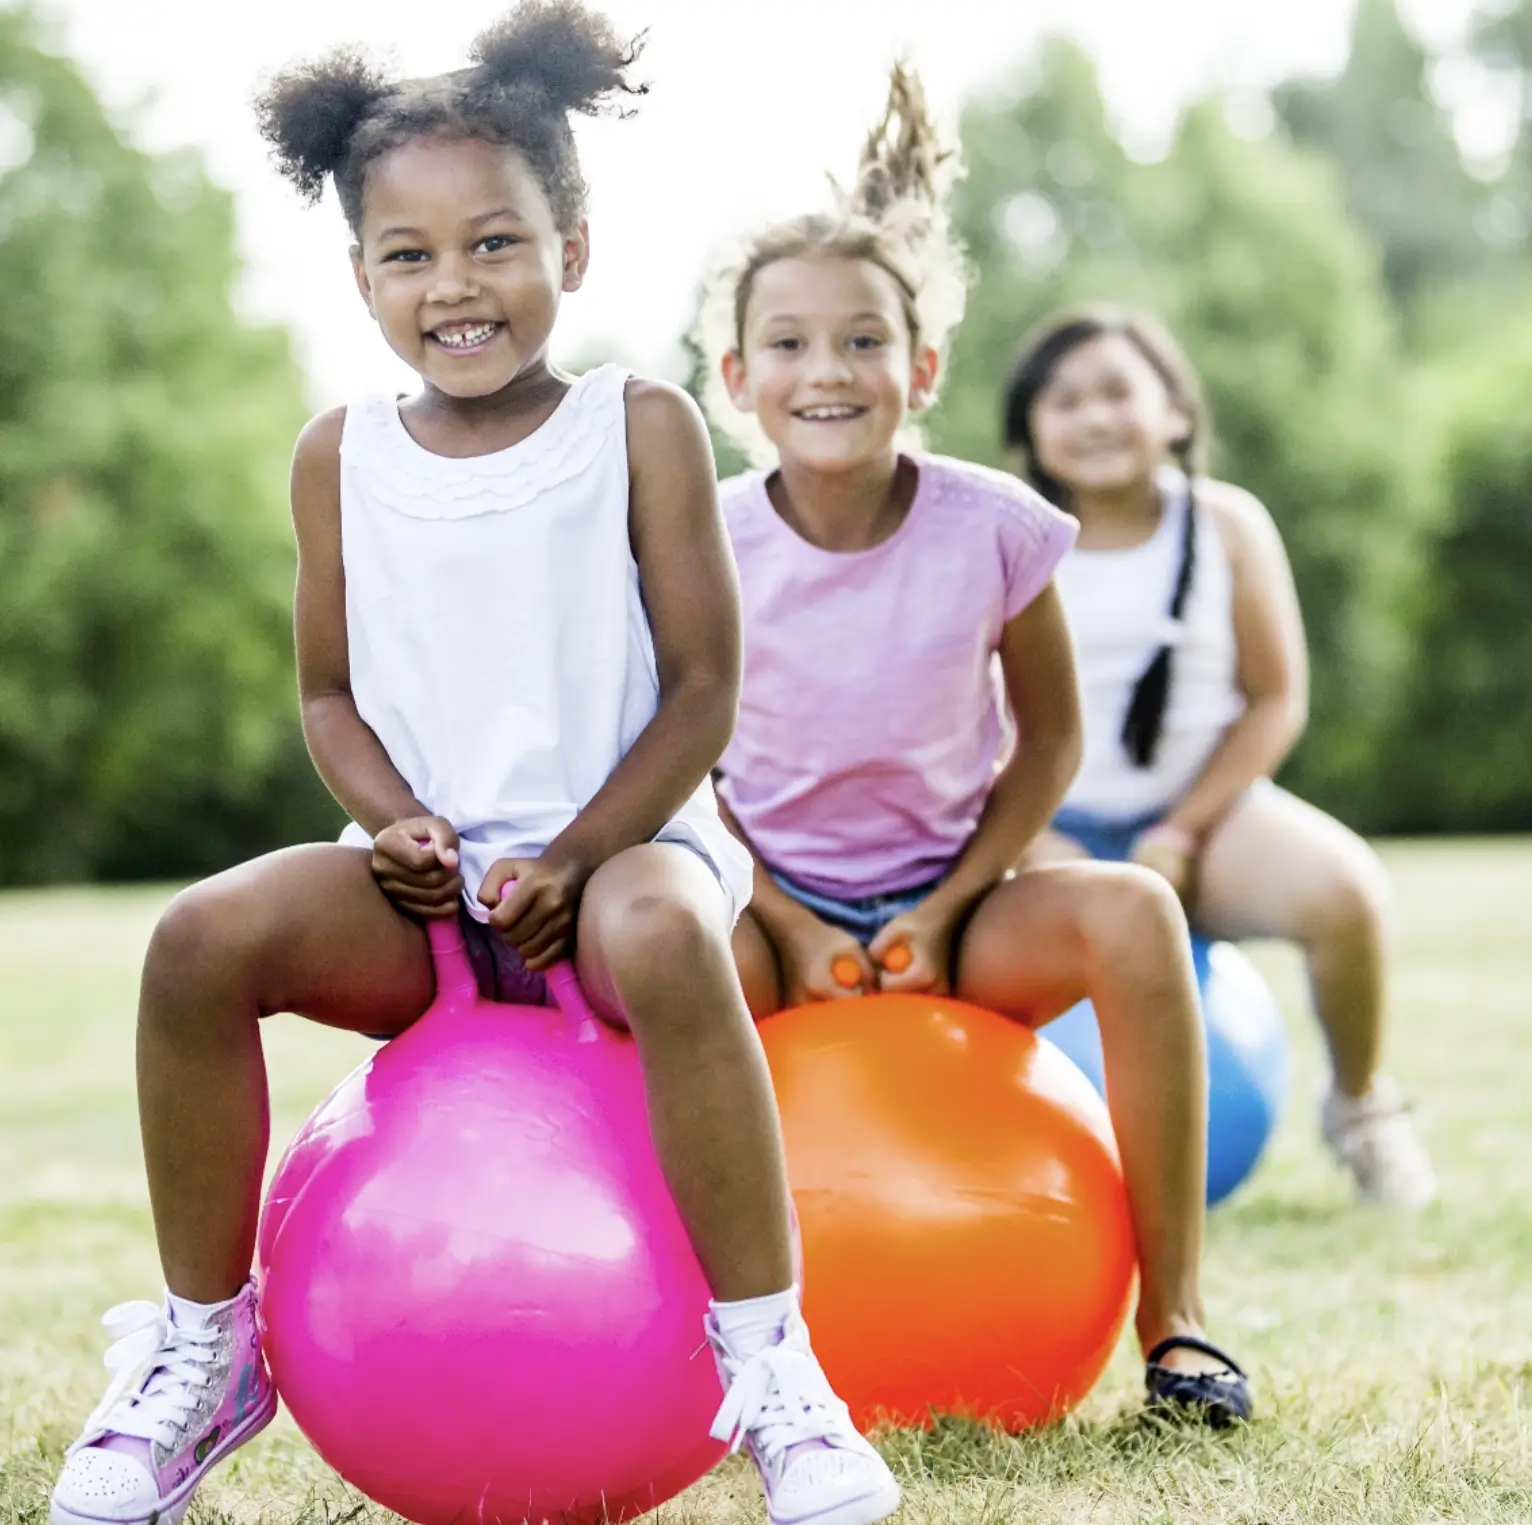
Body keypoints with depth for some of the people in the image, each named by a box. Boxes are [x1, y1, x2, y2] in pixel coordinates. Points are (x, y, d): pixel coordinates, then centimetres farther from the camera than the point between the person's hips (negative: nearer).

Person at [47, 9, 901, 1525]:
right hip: (427, 882, 3)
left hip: (618, 845, -3)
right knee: (201, 939, -23)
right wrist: (395, 826, -8)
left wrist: (575, 857, -15)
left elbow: (705, 688, -4)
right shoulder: (342, 454, 7)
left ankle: (768, 1364, -27)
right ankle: (204, 1344, -4)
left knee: (664, 939, -39)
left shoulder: (640, 426, -2)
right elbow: (330, 690, 12)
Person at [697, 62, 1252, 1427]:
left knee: (1131, 911, -29)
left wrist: (948, 911, -12)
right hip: (778, 908, -1)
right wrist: (792, 930, -14)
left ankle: (1173, 1313, -19)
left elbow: (1049, 739, -1)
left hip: (951, 905, 1)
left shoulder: (992, 528, -11)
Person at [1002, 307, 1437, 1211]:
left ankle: (1360, 1103, 1)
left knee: (1341, 891, -29)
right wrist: (1034, 845, -15)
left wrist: (1181, 834, -10)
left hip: (1205, 807, 0)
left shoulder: (1226, 525, -1)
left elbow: (1277, 698, -1)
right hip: (1058, 827, 0)